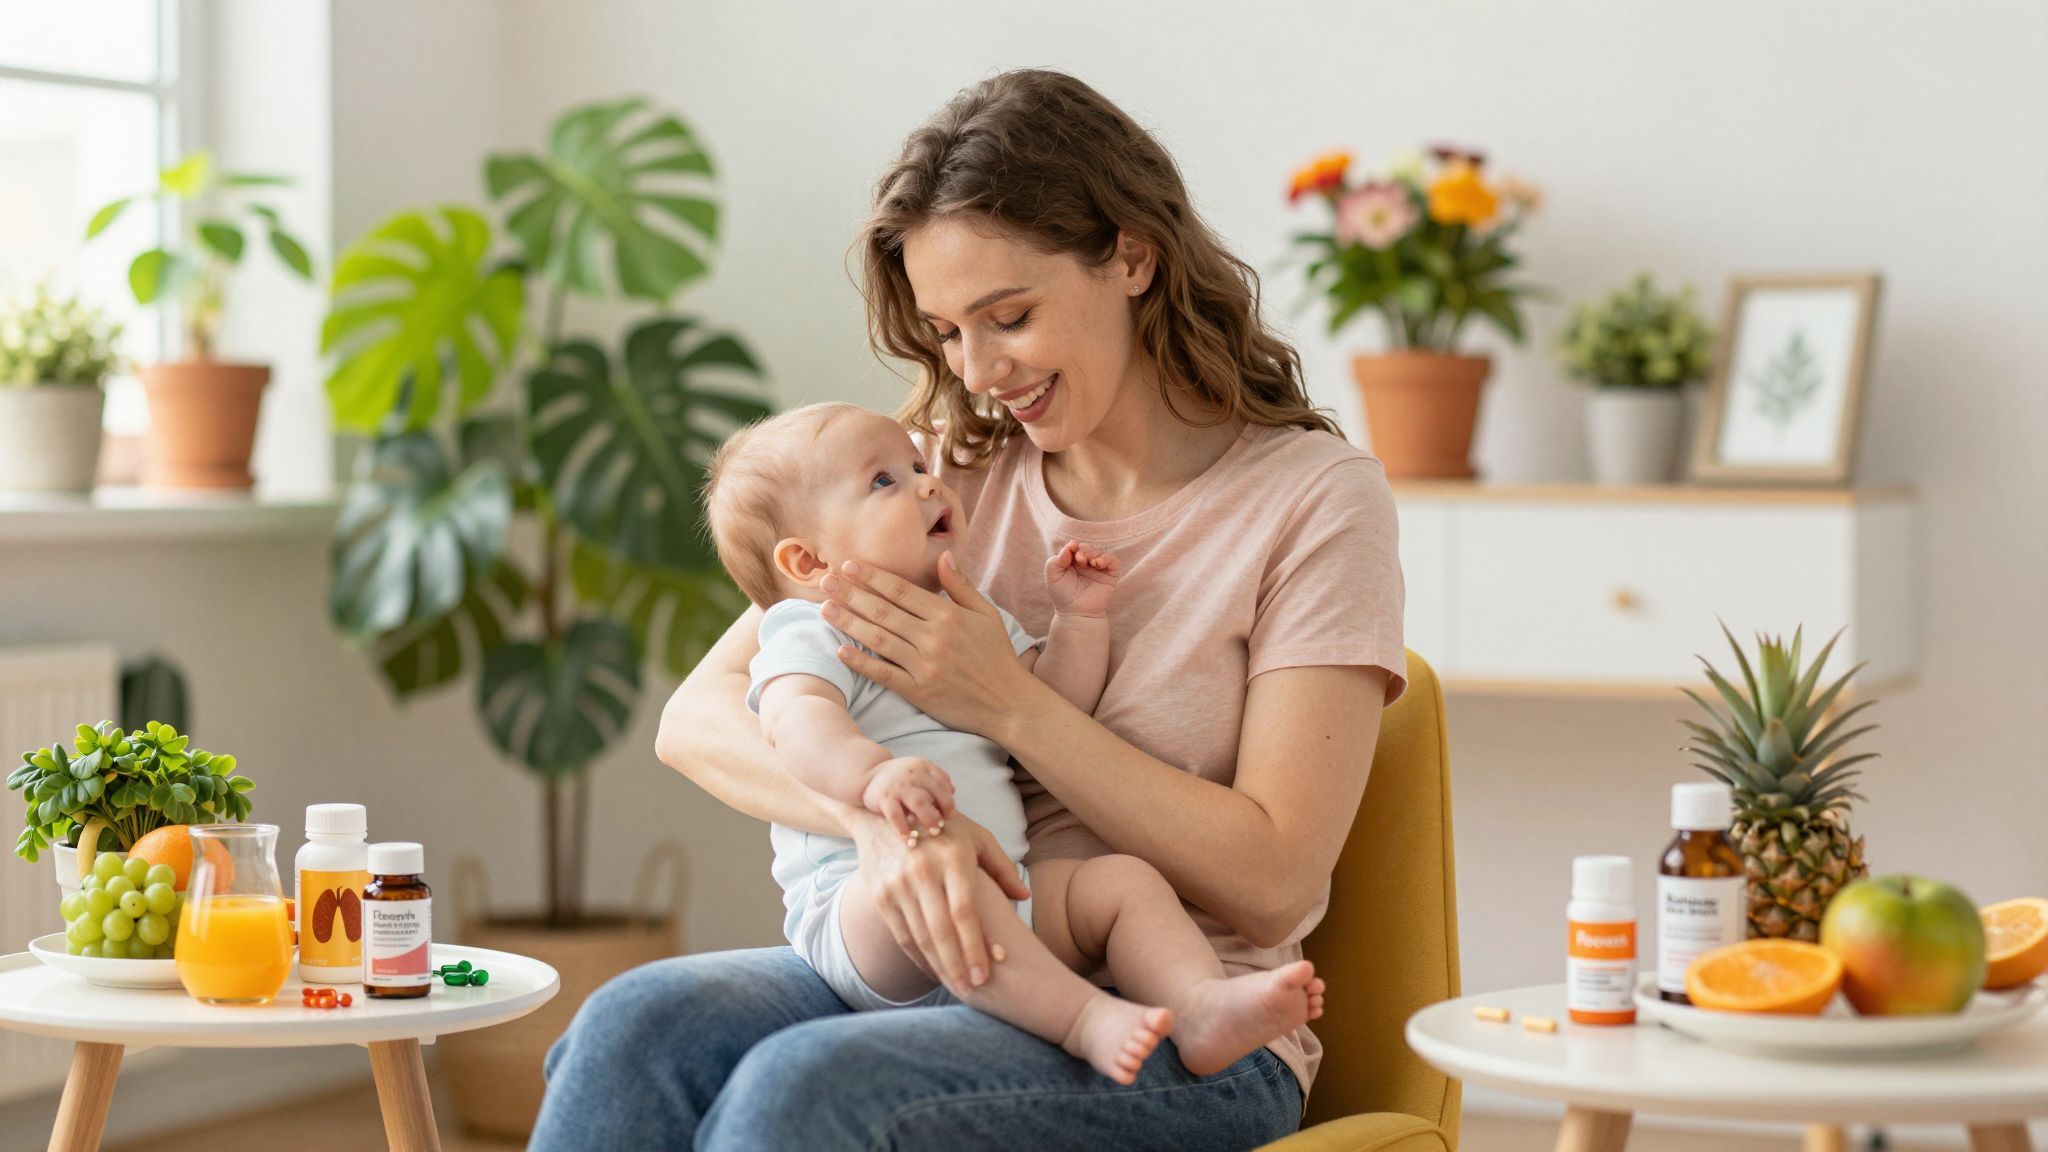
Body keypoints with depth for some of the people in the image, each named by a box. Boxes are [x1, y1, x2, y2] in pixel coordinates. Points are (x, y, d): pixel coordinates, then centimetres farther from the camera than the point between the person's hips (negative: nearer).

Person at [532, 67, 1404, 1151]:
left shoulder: (1311, 498, -3)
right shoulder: (959, 473, 11)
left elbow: (1271, 885, -10)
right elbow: (698, 717, 1)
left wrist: (1007, 701, -15)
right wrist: (880, 810, -20)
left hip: (1185, 1043, -4)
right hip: (929, 968, 5)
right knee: (635, 1027, -27)